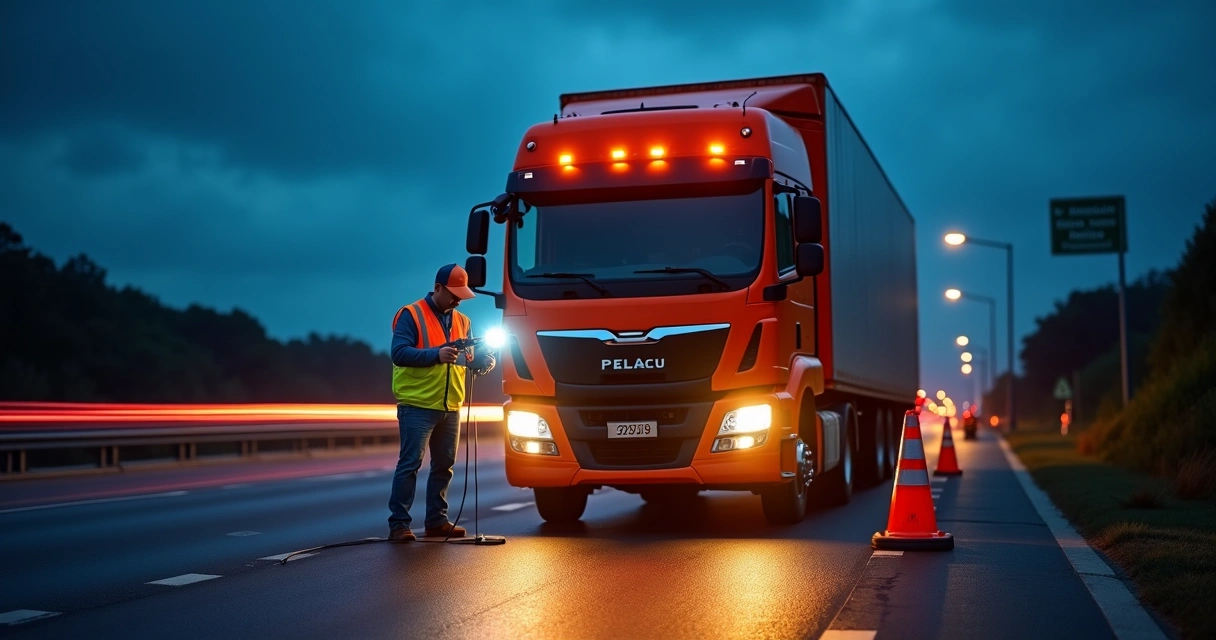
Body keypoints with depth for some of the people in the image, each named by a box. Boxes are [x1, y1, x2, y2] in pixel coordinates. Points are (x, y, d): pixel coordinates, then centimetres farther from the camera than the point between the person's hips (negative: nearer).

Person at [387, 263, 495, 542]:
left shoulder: (461, 321, 15)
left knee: (444, 464, 10)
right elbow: (399, 352, -17)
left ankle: (437, 520, 20)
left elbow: (465, 357, 16)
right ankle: (398, 523, -2)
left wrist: (480, 361, -7)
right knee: (410, 463, -7)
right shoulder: (411, 315, -6)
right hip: (417, 405, -7)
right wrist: (436, 354, -27)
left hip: (450, 406, 7)